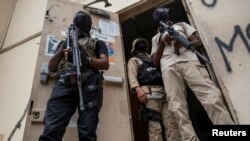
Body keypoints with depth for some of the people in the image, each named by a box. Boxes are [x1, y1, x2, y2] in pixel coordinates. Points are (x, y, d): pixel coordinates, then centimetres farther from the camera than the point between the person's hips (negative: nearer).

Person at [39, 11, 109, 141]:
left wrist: (86, 59, -7)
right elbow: (51, 67, 25)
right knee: (51, 130, -15)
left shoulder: (98, 43, 28)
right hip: (65, 82, 2)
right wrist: (61, 51, 6)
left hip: (89, 82, -1)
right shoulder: (65, 42, 35)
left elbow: (105, 64, 11)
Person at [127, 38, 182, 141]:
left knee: (172, 124, -6)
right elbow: (132, 75, 0)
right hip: (150, 92, -5)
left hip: (164, 91, 5)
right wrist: (138, 89, -18)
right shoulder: (134, 60, 20)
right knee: (155, 126, -13)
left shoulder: (152, 59, 36)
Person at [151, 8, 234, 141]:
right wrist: (162, 43, 4)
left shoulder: (180, 25, 33)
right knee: (177, 106, -18)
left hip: (189, 60, 0)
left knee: (212, 96, -20)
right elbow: (156, 62, 19)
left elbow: (198, 42, 19)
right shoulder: (156, 38, 33)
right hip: (168, 67, 1)